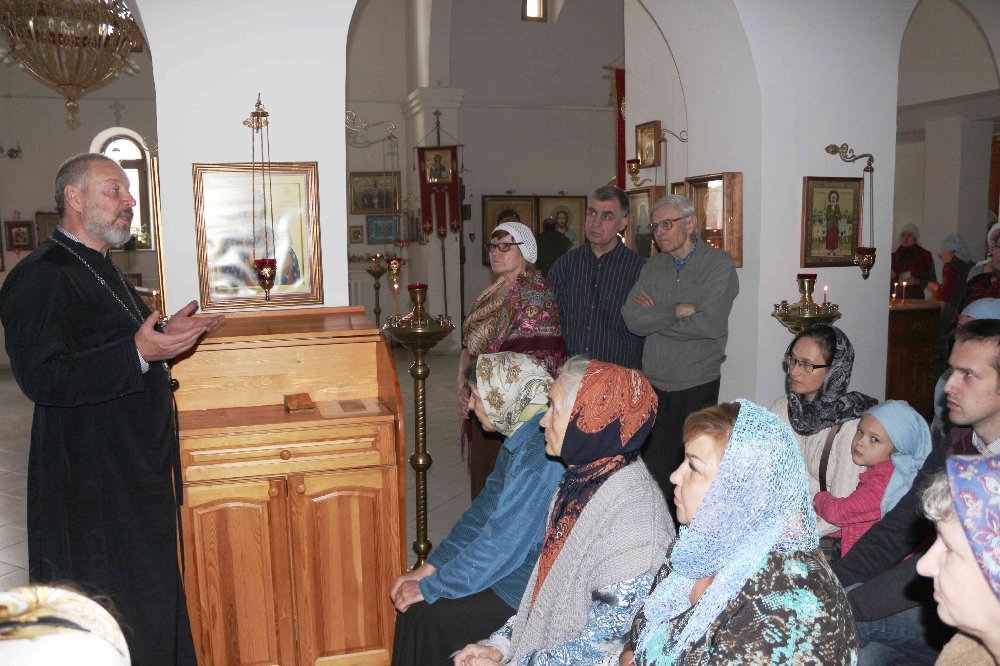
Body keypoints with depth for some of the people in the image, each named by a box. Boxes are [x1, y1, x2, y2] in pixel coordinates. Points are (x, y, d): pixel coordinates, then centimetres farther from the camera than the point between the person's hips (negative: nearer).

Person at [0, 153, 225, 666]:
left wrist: (166, 335, 9)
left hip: (138, 466, 10)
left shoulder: (99, 270, 16)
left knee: (152, 599, 19)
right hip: (93, 483, -10)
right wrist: (137, 352, -30)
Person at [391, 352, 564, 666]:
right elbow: (486, 507, 9)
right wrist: (429, 568, 5)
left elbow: (501, 544, -27)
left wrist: (429, 587, -15)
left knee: (426, 613, -10)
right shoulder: (520, 435, 3)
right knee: (411, 600, 5)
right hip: (518, 561, 9)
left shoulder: (538, 455, -30)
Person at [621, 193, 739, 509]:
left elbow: (710, 323, -17)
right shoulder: (652, 267, 11)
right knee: (655, 474, 6)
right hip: (655, 387, 4)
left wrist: (654, 315, -6)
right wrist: (676, 311, -15)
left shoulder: (718, 263, -4)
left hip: (697, 388, -4)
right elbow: (632, 319, -3)